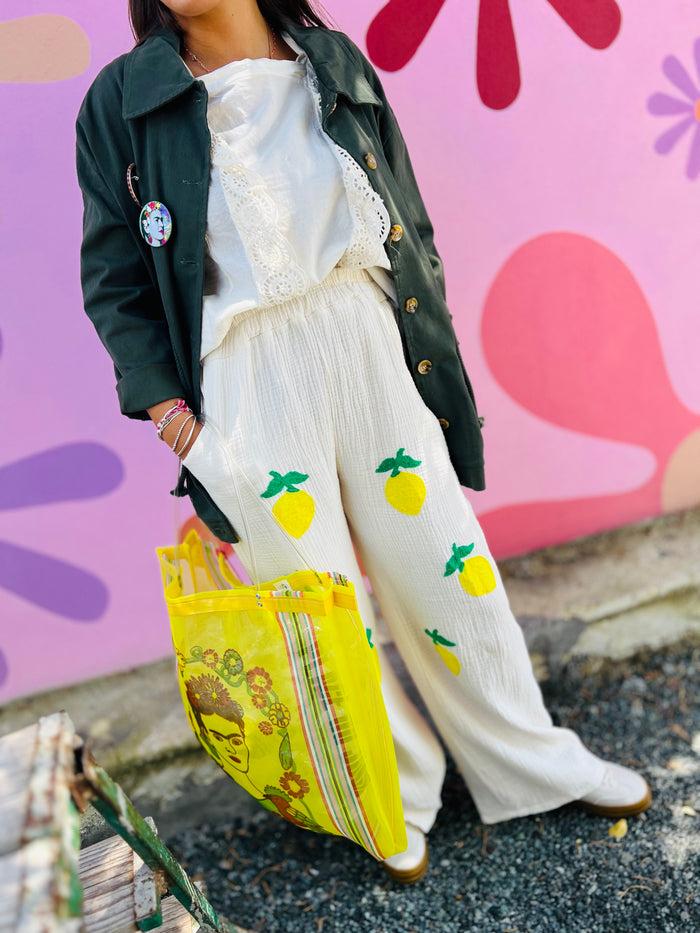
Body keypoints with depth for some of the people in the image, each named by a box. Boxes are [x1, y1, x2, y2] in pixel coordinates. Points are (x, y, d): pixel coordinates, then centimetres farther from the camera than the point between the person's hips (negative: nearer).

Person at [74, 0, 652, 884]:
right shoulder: (121, 100, 5)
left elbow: (410, 224, 13)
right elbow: (112, 273, 4)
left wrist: (433, 352, 11)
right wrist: (164, 403, -5)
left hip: (371, 346, 2)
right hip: (246, 383, -2)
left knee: (442, 565, 10)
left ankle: (532, 762, 33)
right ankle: (394, 799, 30)